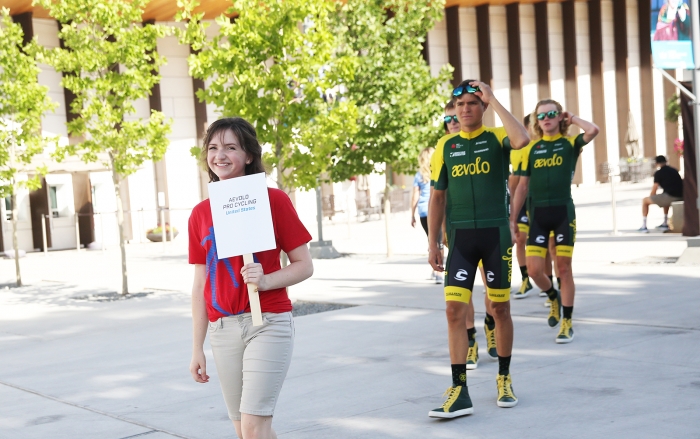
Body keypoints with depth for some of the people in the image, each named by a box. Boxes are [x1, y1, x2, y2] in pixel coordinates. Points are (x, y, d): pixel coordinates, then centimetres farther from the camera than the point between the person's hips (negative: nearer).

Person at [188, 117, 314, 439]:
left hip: (268, 323, -4)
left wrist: (266, 281, -22)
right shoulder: (200, 214, 7)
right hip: (222, 329, 5)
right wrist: (197, 348, 10)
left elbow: (304, 265, -3)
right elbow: (200, 285, 11)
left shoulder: (273, 200, -5)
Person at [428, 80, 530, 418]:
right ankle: (460, 392, -4)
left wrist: (494, 101, -18)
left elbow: (522, 140, -26)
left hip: (496, 234, -2)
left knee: (500, 308, 8)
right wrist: (433, 244, 5)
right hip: (460, 237, 2)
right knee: (455, 310, -7)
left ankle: (504, 378, 26)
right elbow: (437, 198, 10)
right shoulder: (446, 146, 7)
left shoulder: (497, 138, -1)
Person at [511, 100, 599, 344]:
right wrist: (513, 217, 9)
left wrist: (572, 118, -1)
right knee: (534, 269, -4)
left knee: (564, 268, 1)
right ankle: (554, 298, 29)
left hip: (563, 211, -2)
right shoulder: (533, 148, 10)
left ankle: (567, 323, 11)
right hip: (538, 214, 3)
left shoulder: (570, 143, 3)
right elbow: (523, 186, 13)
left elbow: (593, 130, -19)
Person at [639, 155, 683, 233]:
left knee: (645, 201, 10)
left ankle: (644, 227, 8)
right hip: (680, 196, 7)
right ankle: (665, 224, 39)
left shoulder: (658, 173, -1)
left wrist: (651, 197, 18)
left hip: (670, 196, -7)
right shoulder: (674, 170, 21)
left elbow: (654, 190, -5)